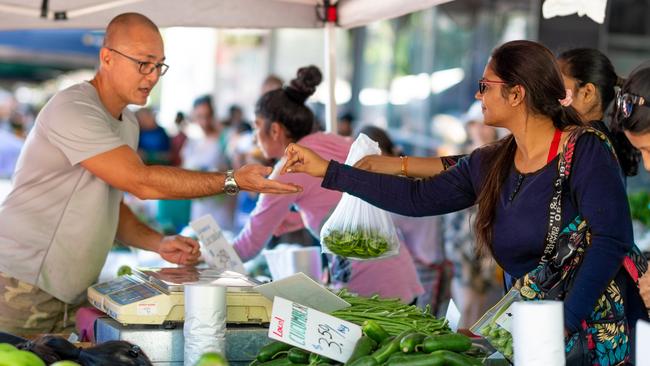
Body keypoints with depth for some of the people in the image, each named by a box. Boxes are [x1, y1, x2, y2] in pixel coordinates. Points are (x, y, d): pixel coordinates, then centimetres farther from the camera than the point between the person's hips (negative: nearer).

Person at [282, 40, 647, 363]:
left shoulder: (585, 151, -11)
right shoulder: (490, 165, 9)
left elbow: (613, 239, -18)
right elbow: (417, 199, 12)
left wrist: (566, 322, -26)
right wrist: (327, 170, 12)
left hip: (597, 328, -5)